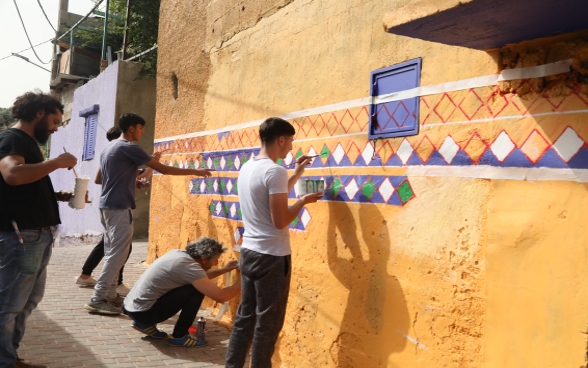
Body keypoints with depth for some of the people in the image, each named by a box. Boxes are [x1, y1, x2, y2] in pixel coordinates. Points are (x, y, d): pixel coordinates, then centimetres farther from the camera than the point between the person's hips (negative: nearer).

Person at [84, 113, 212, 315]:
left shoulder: (109, 147, 16)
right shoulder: (129, 148, -12)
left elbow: (98, 179, 22)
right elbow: (163, 169, -12)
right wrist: (195, 171, -5)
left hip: (107, 206, 10)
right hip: (119, 208, -10)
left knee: (111, 253, 12)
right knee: (117, 254, -7)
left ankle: (110, 295, 16)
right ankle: (97, 299, -6)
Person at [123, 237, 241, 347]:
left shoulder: (178, 253, 6)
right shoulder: (190, 266, -19)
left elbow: (200, 277, 27)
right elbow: (221, 296, -19)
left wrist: (223, 270, 22)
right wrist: (241, 282, -4)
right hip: (142, 312, -9)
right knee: (197, 290, -12)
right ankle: (179, 336, 0)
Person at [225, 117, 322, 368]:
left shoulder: (247, 168, 9)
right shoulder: (275, 171, -18)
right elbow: (280, 221, -20)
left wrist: (296, 174, 24)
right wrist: (303, 201, -4)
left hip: (248, 252, 9)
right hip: (272, 257, -9)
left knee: (245, 316, 16)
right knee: (267, 323, 4)